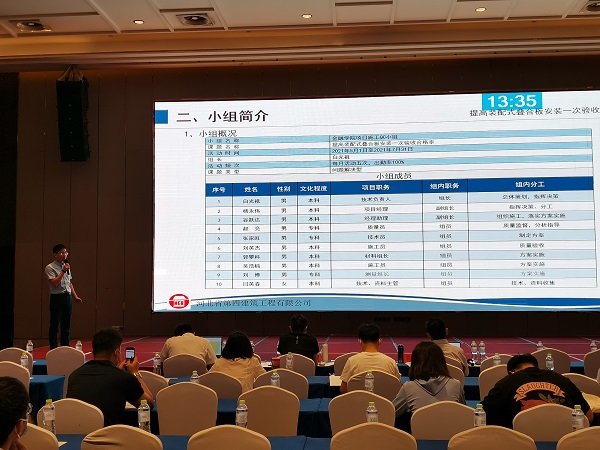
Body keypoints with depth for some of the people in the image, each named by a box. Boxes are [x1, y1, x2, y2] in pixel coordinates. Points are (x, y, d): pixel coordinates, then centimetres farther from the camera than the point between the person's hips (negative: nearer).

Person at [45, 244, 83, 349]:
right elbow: (54, 283, -18)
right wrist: (63, 271, -17)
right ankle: (53, 349, 6)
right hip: (57, 298, -7)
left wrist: (75, 296, 14)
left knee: (66, 325, 11)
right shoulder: (50, 268, -7)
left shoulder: (66, 266, 14)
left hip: (67, 297, 7)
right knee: (54, 325, 0)